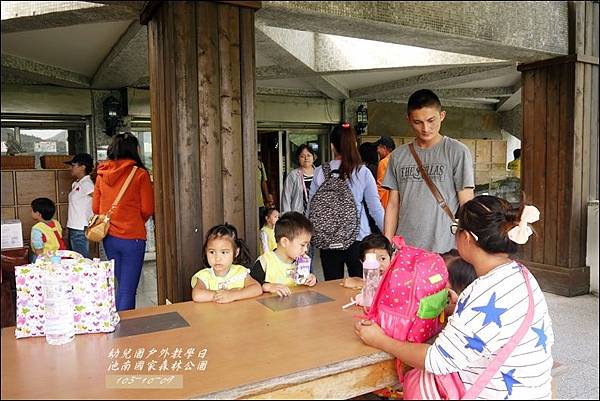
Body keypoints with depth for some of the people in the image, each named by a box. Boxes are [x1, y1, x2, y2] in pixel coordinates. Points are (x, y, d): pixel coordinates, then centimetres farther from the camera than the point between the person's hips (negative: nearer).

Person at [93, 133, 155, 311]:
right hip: (132, 237, -6)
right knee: (128, 290, 1)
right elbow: (147, 209, -7)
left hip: (109, 238, 6)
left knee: (121, 284, 20)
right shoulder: (140, 174, -11)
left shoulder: (102, 174, 3)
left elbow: (95, 207, 9)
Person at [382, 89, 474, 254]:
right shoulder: (398, 156, 8)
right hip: (405, 249, 3)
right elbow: (393, 204, 10)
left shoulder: (457, 152, -2)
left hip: (445, 250, -3)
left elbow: (466, 204, -2)